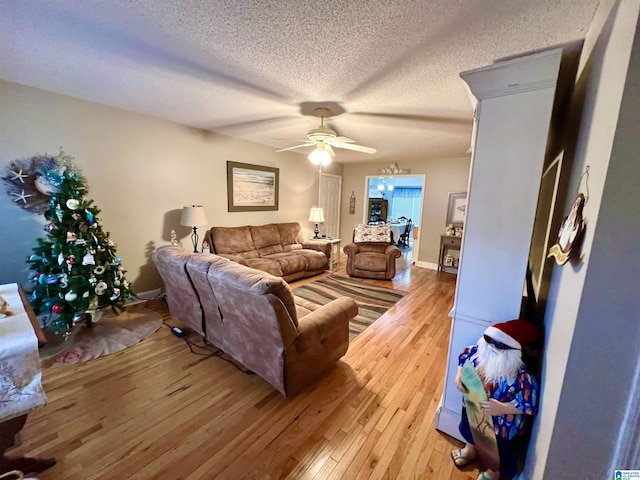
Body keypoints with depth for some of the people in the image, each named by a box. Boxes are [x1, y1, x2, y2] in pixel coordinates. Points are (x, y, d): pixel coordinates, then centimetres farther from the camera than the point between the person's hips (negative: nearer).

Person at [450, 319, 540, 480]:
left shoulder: (521, 377, -36)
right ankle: (470, 450, 67)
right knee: (470, 432, 34)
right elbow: (465, 355, -6)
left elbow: (530, 403, -27)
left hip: (501, 425, -4)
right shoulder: (480, 351, -24)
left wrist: (502, 408, -35)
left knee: (497, 450, 28)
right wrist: (460, 375, -17)